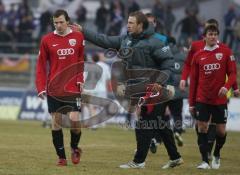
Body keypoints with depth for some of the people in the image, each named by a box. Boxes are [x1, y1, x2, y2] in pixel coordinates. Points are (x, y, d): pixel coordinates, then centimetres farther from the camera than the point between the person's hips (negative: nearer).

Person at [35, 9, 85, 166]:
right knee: (56, 122, 1)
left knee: (75, 119, -10)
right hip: (54, 88, 1)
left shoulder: (78, 37, 3)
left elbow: (83, 60, 7)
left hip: (73, 87, -1)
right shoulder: (47, 40, 1)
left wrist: (81, 80, -6)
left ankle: (75, 147, 18)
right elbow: (41, 65, 2)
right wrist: (41, 87, -6)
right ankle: (61, 156, 11)